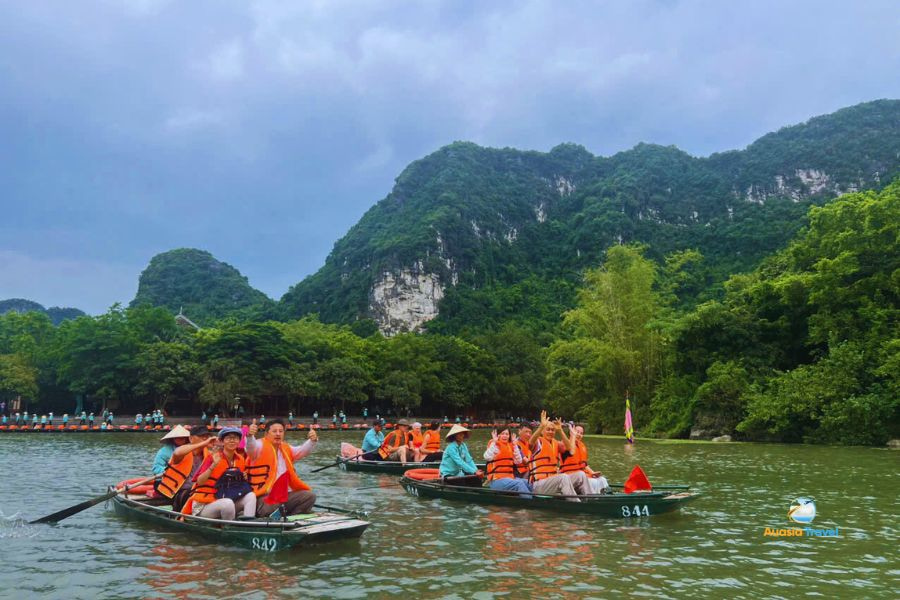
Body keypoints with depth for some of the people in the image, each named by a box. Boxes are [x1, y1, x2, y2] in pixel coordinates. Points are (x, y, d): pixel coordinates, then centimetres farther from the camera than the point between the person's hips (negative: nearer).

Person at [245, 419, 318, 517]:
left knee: (310, 495, -13)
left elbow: (304, 450, 9)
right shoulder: (261, 447, 1)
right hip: (265, 496, -7)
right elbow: (251, 447, -20)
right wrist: (250, 435, -44)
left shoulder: (287, 449, 19)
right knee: (270, 509, -37)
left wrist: (313, 440, -14)